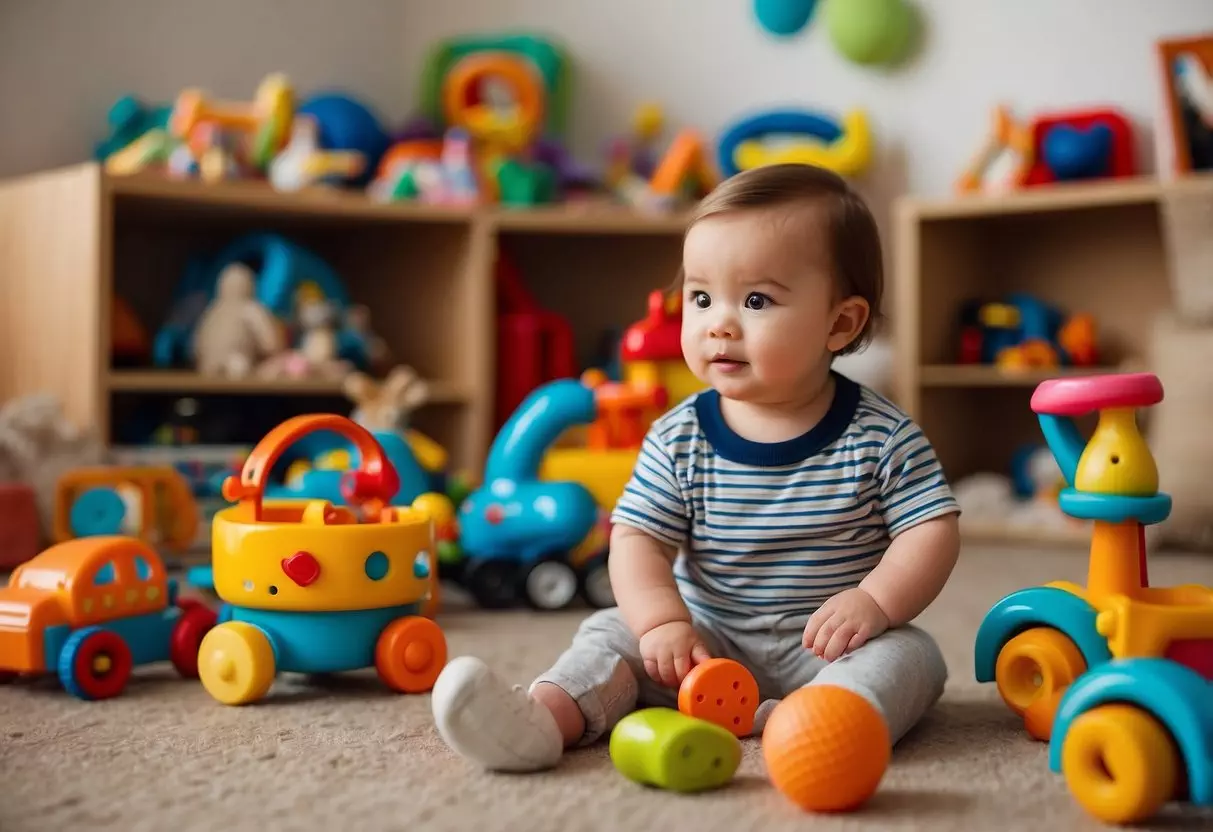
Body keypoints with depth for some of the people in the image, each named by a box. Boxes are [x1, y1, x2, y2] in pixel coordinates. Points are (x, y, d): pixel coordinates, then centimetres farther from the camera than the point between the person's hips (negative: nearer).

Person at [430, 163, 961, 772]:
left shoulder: (881, 437, -8)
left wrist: (876, 600, -25)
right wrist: (664, 623, -24)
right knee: (612, 633, -14)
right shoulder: (678, 439, -4)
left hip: (825, 648, -1)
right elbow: (637, 538, -7)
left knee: (909, 654, -25)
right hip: (711, 641, 2)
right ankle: (547, 715, -39)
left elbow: (933, 530, -9)